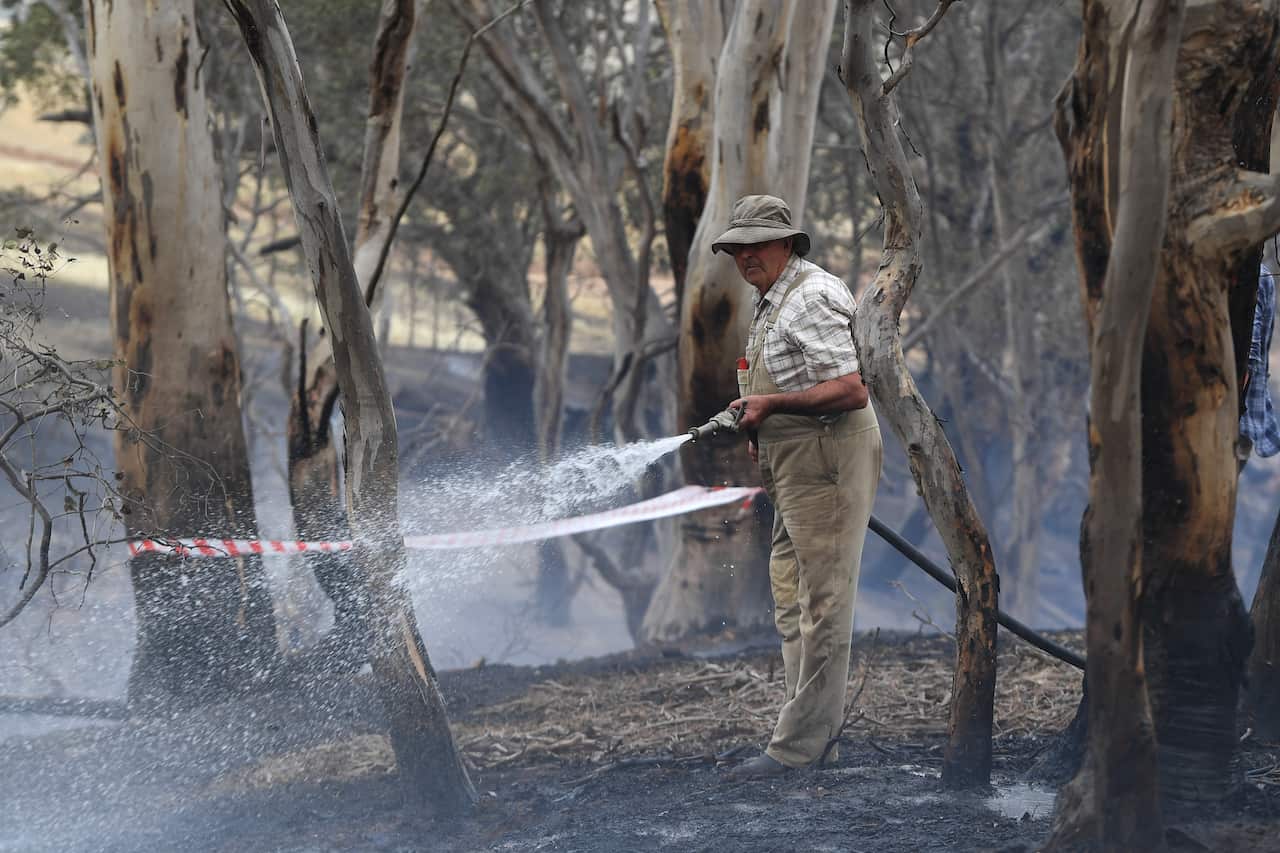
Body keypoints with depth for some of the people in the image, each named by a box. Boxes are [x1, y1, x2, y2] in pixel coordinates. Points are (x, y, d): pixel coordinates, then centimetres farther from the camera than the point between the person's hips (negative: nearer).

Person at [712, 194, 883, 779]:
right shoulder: (773, 300, 18)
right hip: (797, 470, 11)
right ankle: (819, 730, 19)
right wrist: (759, 428, 15)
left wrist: (771, 404, -19)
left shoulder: (811, 298, -15)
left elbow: (850, 391, -23)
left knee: (822, 607, -7)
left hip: (825, 466, -11)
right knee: (793, 605, 13)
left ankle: (798, 745, -7)